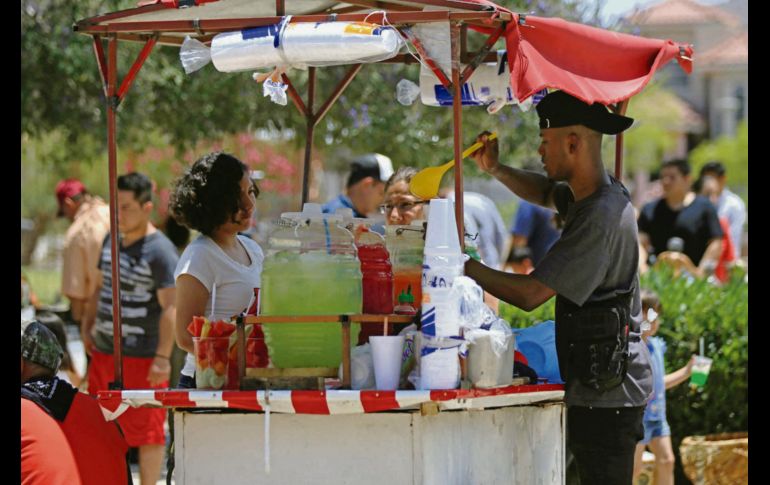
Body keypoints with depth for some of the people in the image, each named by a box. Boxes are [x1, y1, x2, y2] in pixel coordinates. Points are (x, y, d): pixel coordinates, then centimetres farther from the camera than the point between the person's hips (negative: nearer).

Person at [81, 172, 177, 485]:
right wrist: (89, 325, 21)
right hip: (104, 351, 8)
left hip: (142, 356, -8)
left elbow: (170, 308, -19)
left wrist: (163, 357, -22)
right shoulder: (112, 239, 10)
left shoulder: (160, 251, -15)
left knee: (146, 430, 0)